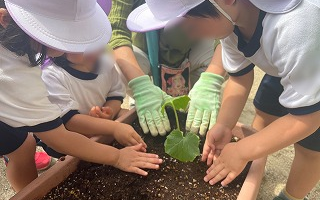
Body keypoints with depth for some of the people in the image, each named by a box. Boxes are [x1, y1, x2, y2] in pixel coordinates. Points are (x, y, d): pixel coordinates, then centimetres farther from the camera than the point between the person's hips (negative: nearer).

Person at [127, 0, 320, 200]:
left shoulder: (295, 30, -45)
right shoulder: (230, 17, -21)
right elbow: (240, 75, -8)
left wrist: (242, 152, -29)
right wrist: (224, 125, -20)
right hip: (287, 62, 6)